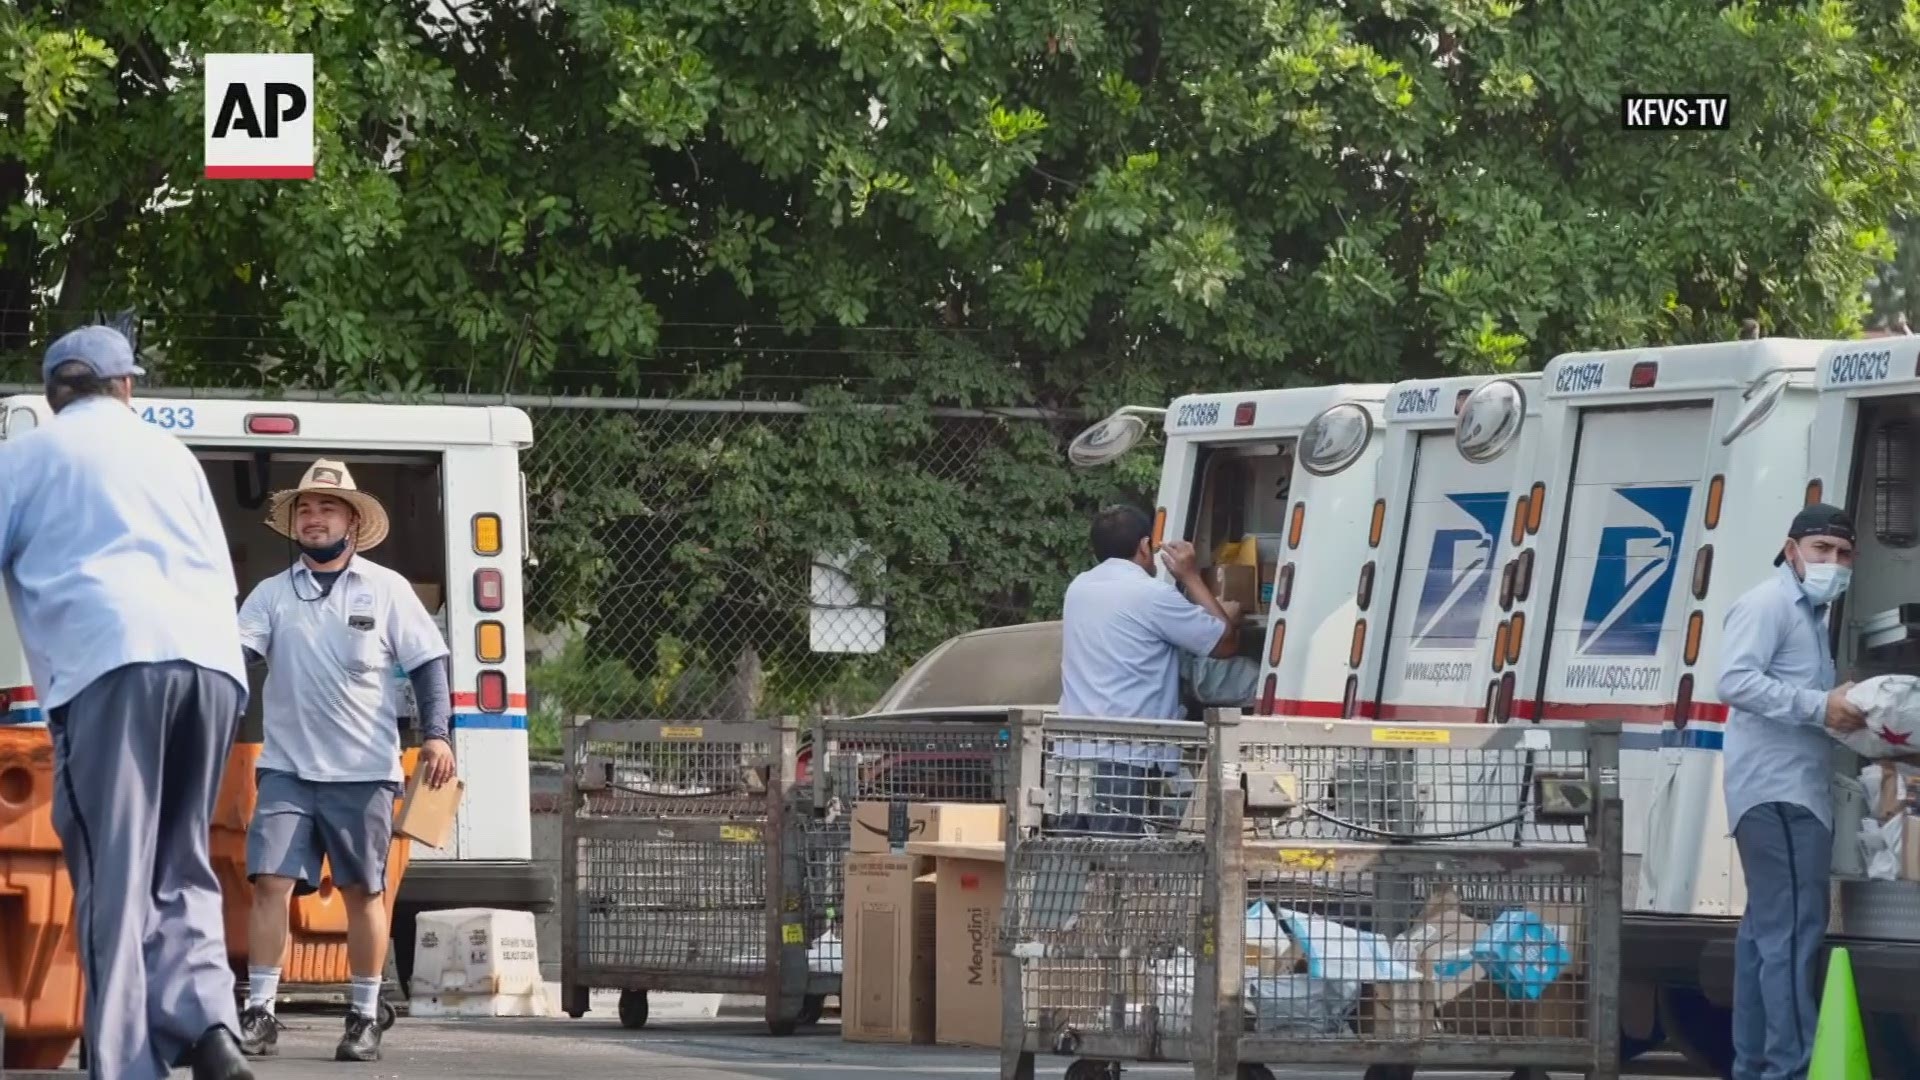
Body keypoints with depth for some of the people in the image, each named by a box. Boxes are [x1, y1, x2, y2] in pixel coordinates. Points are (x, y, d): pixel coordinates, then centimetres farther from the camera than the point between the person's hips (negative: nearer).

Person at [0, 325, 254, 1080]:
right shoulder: (171, 453, 27)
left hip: (111, 658, -4)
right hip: (211, 659, 4)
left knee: (116, 877, -4)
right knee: (179, 867, 12)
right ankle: (204, 1019, -12)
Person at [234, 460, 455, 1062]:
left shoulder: (386, 590, 5)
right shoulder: (273, 594, 8)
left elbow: (428, 664, 4)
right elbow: (235, 652, -4)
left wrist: (435, 734, -7)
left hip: (364, 770, -1)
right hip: (287, 769, 1)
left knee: (363, 892, 4)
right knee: (271, 882, -9)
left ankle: (365, 1019, 13)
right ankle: (259, 1014, -7)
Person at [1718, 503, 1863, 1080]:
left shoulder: (1809, 612, 22)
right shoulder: (1768, 604, -9)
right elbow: (1735, 681, -21)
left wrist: (1843, 711, 3)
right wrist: (1820, 706, -25)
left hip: (1793, 792, 11)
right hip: (1778, 793, -11)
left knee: (1767, 929, 13)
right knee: (1792, 930, -14)